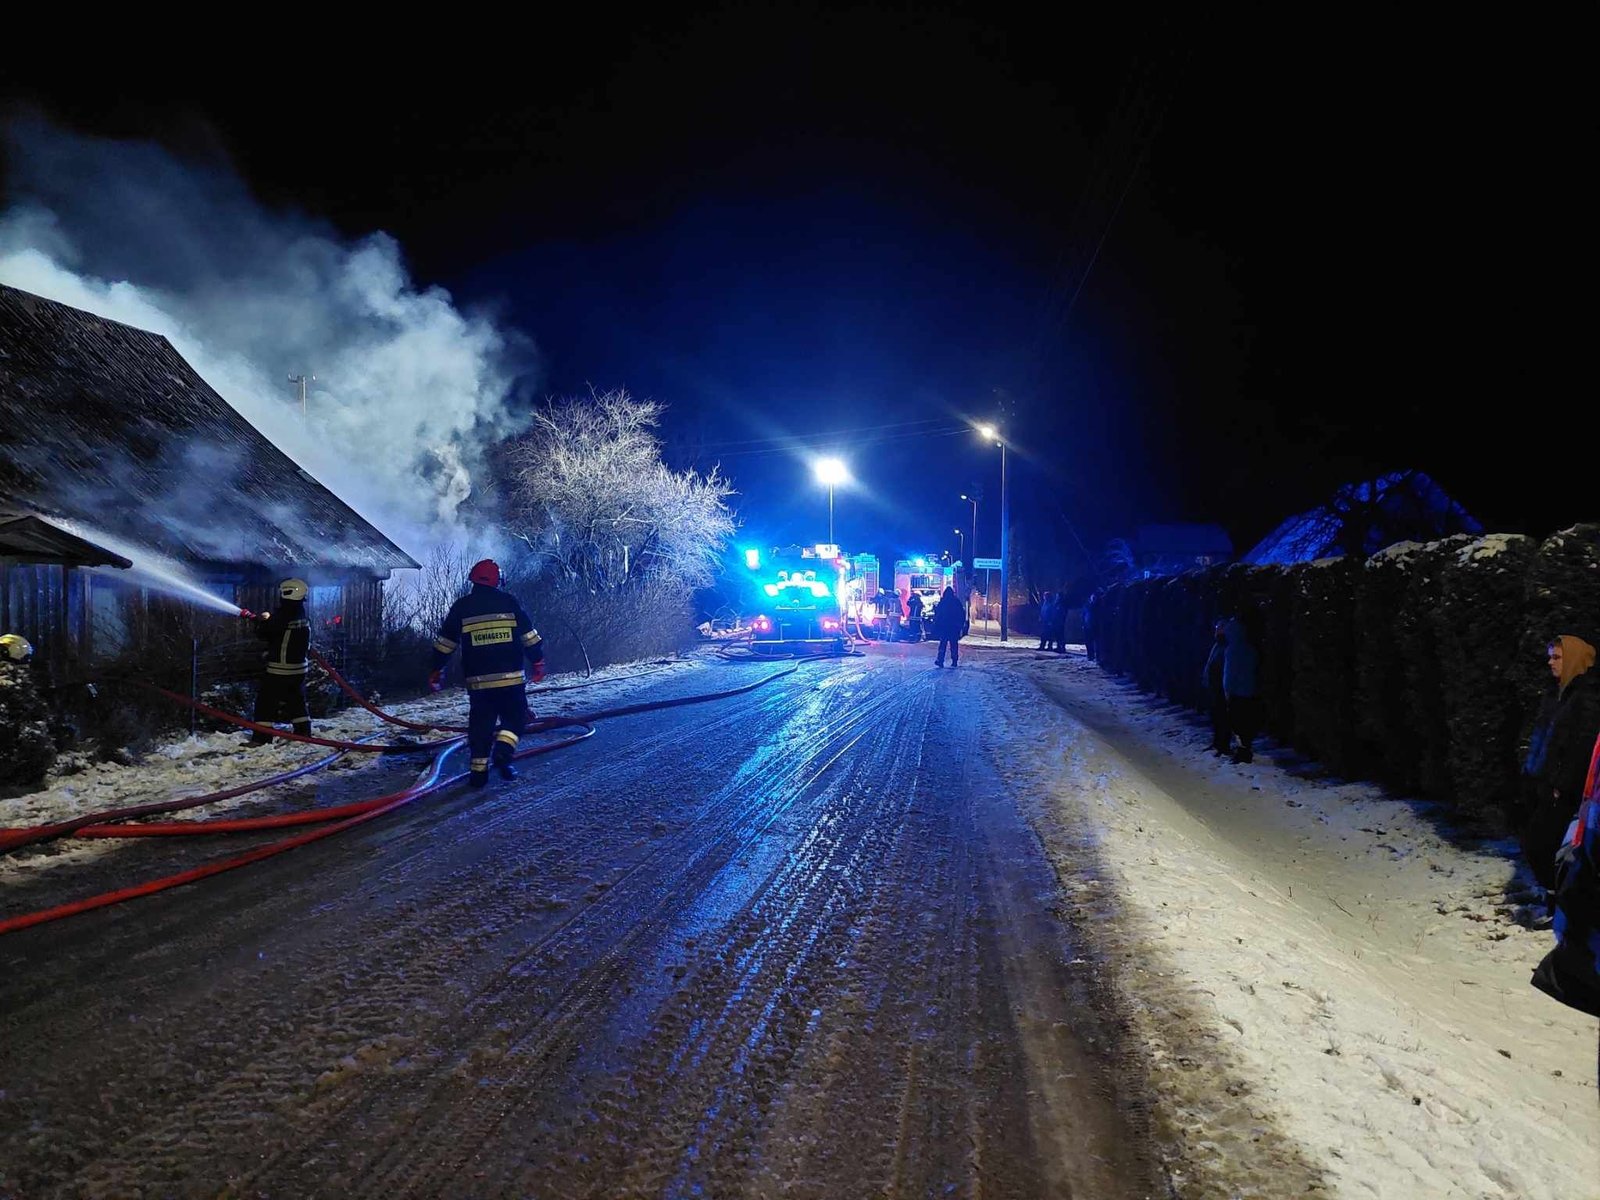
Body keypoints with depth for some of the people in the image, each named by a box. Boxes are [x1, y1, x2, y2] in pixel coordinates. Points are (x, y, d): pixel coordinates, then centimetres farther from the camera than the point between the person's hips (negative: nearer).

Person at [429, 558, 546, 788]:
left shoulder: (461, 607, 6)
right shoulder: (509, 601, 3)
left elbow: (445, 643, 9)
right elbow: (529, 636, 5)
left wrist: (437, 670, 19)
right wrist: (538, 663, 15)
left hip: (478, 680, 2)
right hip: (511, 677, -1)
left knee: (480, 724, 11)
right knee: (515, 717, 12)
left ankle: (478, 770, 8)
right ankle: (503, 753, -10)